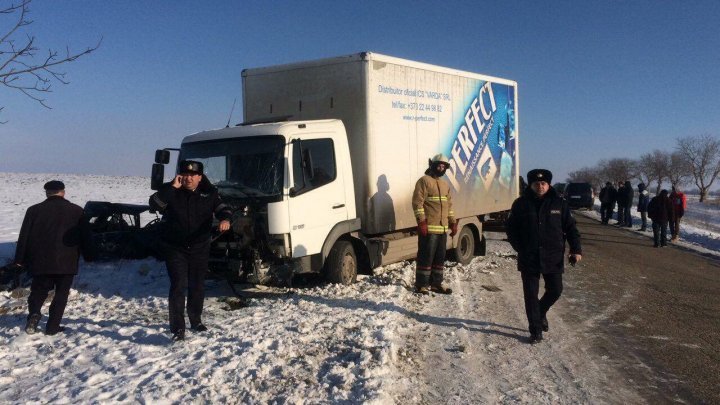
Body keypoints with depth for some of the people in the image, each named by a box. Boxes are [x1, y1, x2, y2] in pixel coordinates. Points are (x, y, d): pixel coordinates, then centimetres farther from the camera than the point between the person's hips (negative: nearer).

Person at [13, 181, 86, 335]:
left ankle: (34, 313, -9)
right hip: (66, 262, -1)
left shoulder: (34, 210, 2)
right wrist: (79, 256, 16)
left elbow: (24, 236, 3)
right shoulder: (77, 211, 0)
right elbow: (83, 236, 4)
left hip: (40, 262, 1)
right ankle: (53, 327, 4)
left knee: (38, 290, 16)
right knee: (61, 294, 7)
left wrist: (20, 259, 9)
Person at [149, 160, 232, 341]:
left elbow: (221, 208, -2)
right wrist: (172, 187, -25)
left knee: (197, 286, 14)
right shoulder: (170, 192, -5)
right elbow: (154, 204, -20)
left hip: (200, 248, 3)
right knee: (178, 285, -11)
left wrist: (225, 219, -25)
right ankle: (178, 328, -8)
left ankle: (196, 320, 34)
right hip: (174, 248, -3)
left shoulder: (209, 192, 2)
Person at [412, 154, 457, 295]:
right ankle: (421, 284, 3)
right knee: (426, 256, -4)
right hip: (429, 228, -8)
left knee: (440, 257, 12)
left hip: (443, 228, 8)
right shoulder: (424, 181, -6)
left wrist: (453, 223, 17)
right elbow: (417, 202, -13)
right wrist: (421, 221, -20)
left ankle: (436, 283, 22)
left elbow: (449, 205, 24)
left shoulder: (445, 185, 19)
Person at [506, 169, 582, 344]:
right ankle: (535, 330, 16)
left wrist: (576, 249, -8)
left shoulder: (559, 203, -1)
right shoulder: (521, 204, -3)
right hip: (529, 259, -1)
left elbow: (570, 228, 2)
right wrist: (520, 248, -3)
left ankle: (541, 312, 39)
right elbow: (510, 228, 5)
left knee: (555, 290, 8)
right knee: (531, 294, 4)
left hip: (553, 258, 1)